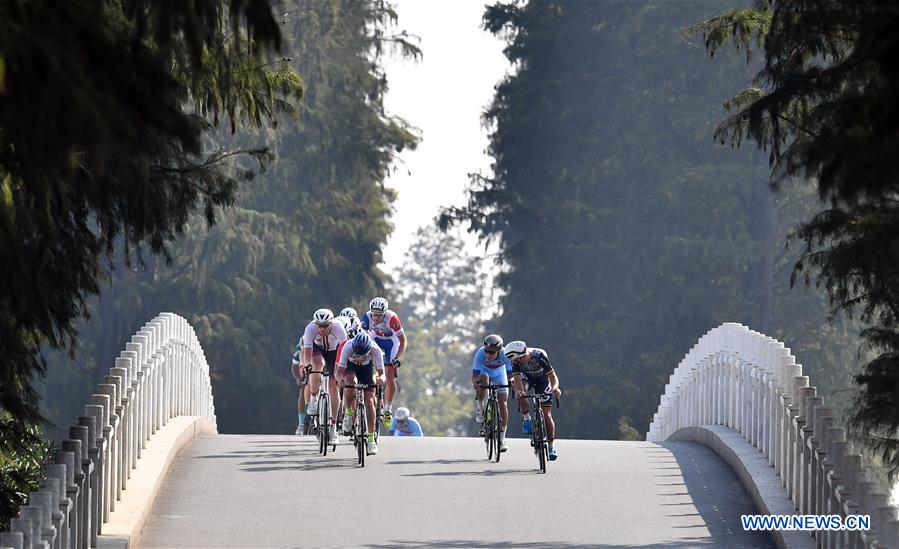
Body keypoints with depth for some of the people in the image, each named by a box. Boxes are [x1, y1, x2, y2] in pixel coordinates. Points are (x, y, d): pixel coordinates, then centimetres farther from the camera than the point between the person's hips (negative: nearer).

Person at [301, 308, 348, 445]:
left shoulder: (338, 329, -34)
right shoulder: (310, 329, -34)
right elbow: (307, 353, -37)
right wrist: (307, 366, -55)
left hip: (333, 350, 0)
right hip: (317, 348, 0)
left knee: (333, 388, -7)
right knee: (317, 364, -37)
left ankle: (333, 427, -1)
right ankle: (313, 400, -18)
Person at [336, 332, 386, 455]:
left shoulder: (375, 350, -35)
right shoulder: (348, 347, -37)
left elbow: (381, 373, -34)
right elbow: (339, 370, -38)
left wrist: (380, 379, -57)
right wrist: (340, 378, -60)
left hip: (367, 367, 1)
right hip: (350, 366, -1)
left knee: (369, 402, -11)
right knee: (351, 382, -35)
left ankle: (371, 439, -1)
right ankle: (349, 412, -11)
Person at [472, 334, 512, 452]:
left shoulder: (505, 355, -34)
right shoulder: (480, 354, -35)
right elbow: (474, 375, -36)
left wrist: (511, 381, -50)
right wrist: (475, 382, -56)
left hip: (499, 373, 1)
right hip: (484, 371, -1)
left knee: (503, 404, -9)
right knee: (483, 379, -37)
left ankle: (502, 439, 0)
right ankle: (480, 410, -14)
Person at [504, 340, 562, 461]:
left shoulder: (539, 356, -35)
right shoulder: (516, 360, -29)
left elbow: (553, 376, -36)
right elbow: (517, 379, -36)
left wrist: (555, 387, -58)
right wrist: (519, 391, -58)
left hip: (543, 382, -2)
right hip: (527, 379, 2)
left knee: (547, 415, -7)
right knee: (519, 389, -34)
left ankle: (551, 447, 4)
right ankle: (527, 418, -14)